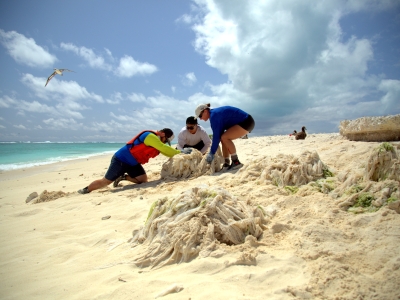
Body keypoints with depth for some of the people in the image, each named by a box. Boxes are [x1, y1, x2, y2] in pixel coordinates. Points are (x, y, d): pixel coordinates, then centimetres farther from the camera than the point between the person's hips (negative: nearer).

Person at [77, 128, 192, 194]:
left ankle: (122, 177, 14)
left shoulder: (157, 142, 7)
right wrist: (180, 152, -30)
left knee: (143, 179, -7)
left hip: (133, 163, 9)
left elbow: (165, 152, 5)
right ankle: (85, 190, 22)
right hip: (120, 159, -9)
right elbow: (164, 148, -33)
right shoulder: (150, 136, -24)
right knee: (106, 181, 0)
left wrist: (180, 154, -9)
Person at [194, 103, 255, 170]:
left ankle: (236, 162, -14)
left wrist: (211, 153, -17)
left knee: (224, 137, -21)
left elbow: (216, 136, -21)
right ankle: (226, 164, 6)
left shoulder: (214, 115, -19)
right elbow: (219, 134, 12)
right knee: (223, 139, 9)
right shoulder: (215, 114, 10)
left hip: (246, 122, -11)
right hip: (242, 122, 11)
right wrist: (212, 151, 10)